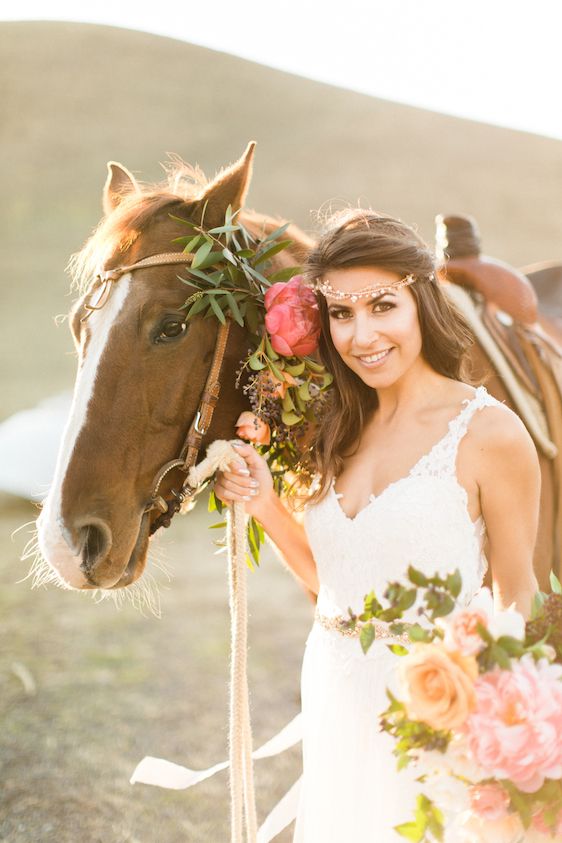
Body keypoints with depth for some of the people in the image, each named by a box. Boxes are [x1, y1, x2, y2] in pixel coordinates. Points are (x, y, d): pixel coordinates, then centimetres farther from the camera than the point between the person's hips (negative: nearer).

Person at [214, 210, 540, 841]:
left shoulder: (489, 434, -13)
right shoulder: (342, 431, 5)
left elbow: (517, 602, -8)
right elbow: (329, 579, 10)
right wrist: (264, 506, -4)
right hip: (333, 696, 6)